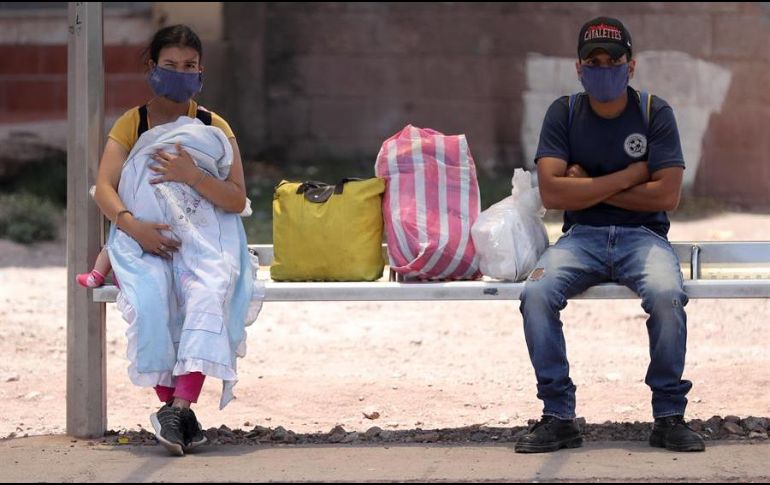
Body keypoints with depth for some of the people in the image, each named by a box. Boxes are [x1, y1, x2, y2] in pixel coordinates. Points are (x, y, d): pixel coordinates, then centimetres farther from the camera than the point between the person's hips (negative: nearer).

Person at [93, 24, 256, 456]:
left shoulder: (215, 127, 9)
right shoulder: (131, 124, 9)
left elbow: (237, 200, -1)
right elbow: (104, 188, -3)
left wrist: (193, 177, -19)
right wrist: (132, 225, -23)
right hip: (142, 237, 0)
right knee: (148, 301, -33)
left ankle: (178, 407, -41)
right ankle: (176, 407, -27)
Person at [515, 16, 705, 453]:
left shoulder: (654, 113, 1)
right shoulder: (564, 113, 4)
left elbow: (667, 195, -8)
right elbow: (552, 192, -9)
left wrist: (587, 187, -6)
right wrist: (629, 176, -10)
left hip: (643, 234, -1)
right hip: (582, 236, 1)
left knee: (667, 294, -34)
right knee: (537, 294, -29)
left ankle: (669, 415, -18)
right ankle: (559, 417, -19)